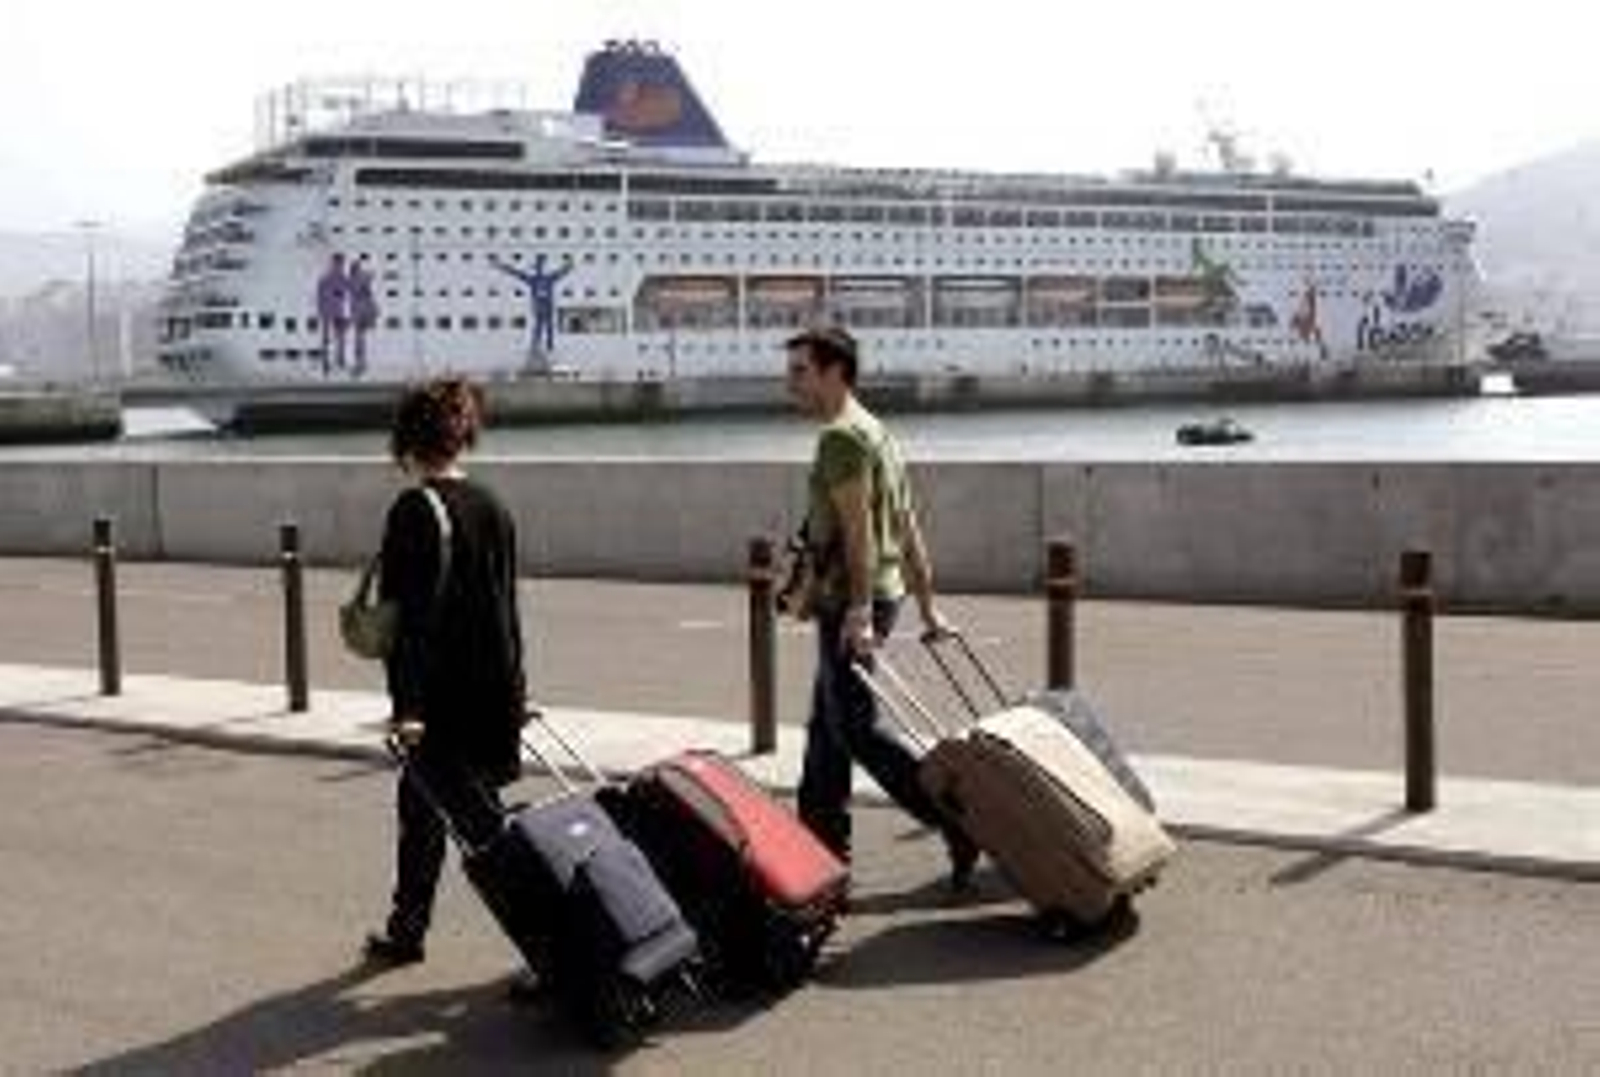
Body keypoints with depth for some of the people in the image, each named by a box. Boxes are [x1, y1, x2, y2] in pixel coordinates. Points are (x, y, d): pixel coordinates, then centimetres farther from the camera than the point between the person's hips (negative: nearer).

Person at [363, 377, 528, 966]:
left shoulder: (414, 510, -13)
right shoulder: (493, 508, 9)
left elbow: (410, 614, -18)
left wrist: (406, 705, -18)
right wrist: (512, 691, 22)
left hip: (443, 695, -8)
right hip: (494, 691, 8)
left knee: (484, 826, -5)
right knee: (419, 802, 21)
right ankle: (406, 932, 30)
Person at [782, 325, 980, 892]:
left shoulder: (842, 437, -13)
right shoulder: (875, 432, 18)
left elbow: (859, 531, -23)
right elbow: (909, 531, 19)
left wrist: (859, 611, -28)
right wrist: (927, 608, 20)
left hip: (851, 604, -10)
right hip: (873, 598, 10)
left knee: (856, 728, -9)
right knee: (826, 726, 14)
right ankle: (821, 843, 20)